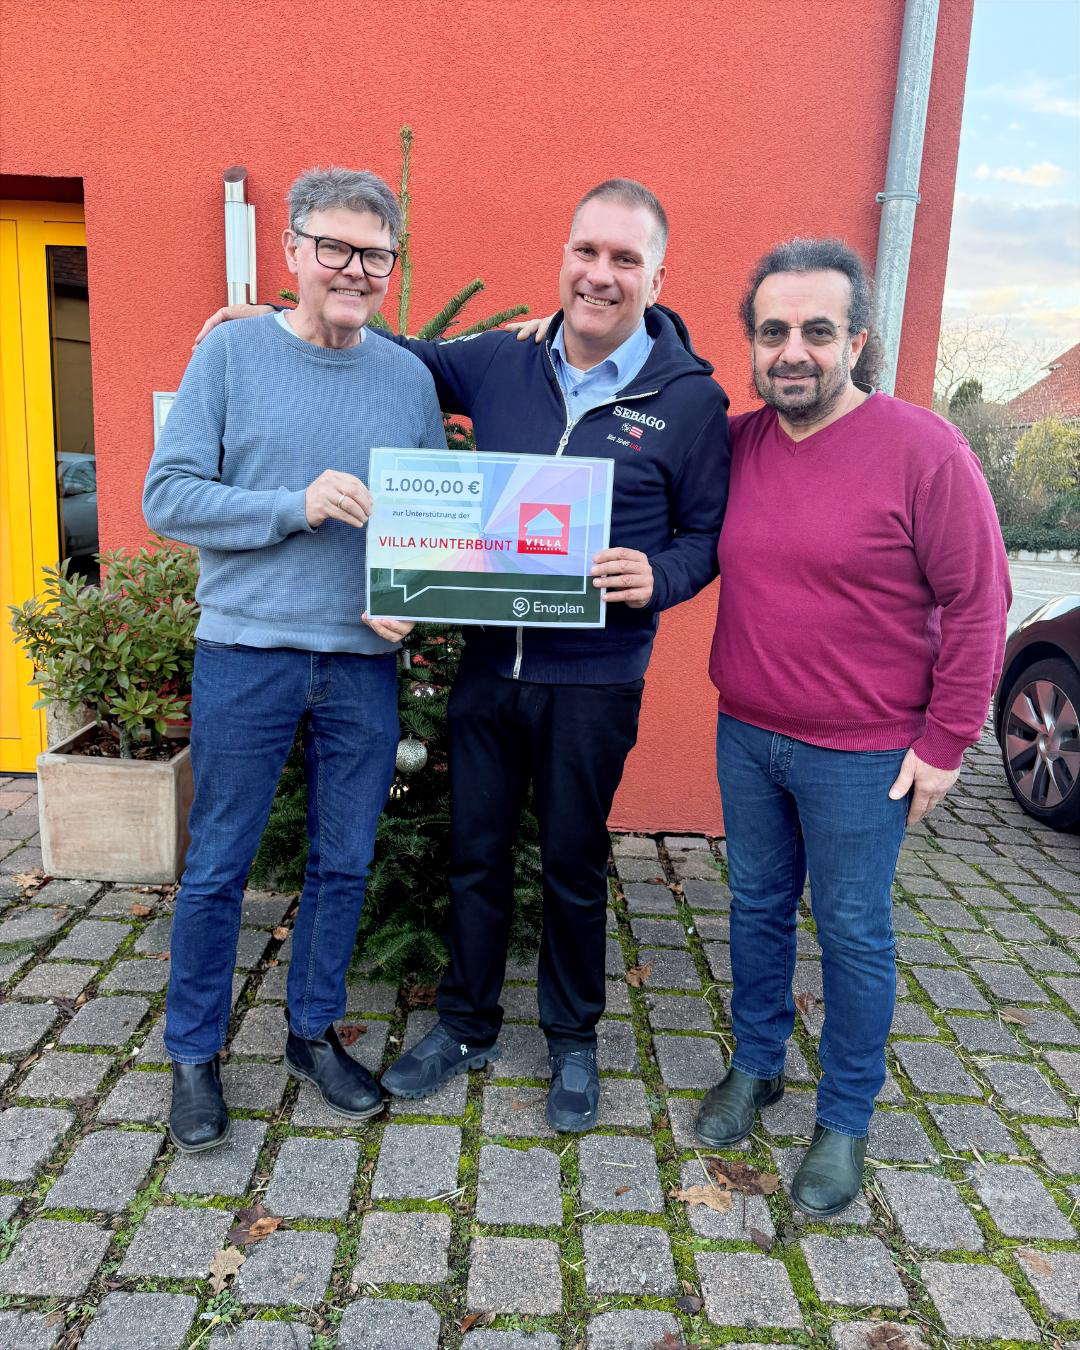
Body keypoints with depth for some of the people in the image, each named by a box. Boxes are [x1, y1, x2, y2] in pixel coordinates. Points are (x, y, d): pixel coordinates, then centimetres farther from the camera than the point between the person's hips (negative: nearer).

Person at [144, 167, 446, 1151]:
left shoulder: (409, 377, 8)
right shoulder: (231, 352, 0)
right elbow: (167, 496, -6)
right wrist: (297, 506, -17)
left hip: (365, 663, 3)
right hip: (246, 654, -3)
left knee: (345, 865, 13)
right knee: (218, 867, 8)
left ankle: (314, 1031, 34)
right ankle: (194, 1054, 28)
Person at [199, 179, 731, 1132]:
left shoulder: (692, 399, -4)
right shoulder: (498, 364, 4)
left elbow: (708, 535, 1)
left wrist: (657, 579, -20)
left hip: (592, 680, -3)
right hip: (488, 662, 3)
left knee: (573, 866, 12)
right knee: (475, 854, 14)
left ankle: (574, 1040, 35)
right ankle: (466, 1026, 37)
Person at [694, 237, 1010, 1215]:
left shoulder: (922, 450, -13)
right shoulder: (736, 445, 1)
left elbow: (978, 601, -11)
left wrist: (945, 742, -11)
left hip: (861, 757, -4)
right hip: (746, 736, 5)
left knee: (853, 934, 9)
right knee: (758, 906, 18)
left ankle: (846, 1118, 29)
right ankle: (756, 1065, 40)